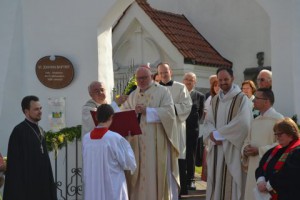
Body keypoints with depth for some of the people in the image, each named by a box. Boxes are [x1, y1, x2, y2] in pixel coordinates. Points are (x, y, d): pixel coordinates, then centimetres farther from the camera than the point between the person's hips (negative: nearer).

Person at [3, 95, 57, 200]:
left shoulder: (40, 130, 13)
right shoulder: (19, 131, -11)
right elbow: (15, 162, -14)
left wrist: (49, 182, 14)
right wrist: (17, 190, -18)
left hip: (41, 182, 8)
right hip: (26, 184, -8)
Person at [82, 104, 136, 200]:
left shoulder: (86, 138, -1)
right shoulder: (116, 138, -14)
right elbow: (130, 163, -6)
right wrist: (126, 144, 7)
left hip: (92, 189, 4)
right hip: (113, 189, -4)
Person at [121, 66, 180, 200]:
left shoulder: (162, 91, 0)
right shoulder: (133, 95, 16)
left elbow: (169, 112, -12)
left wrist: (147, 111, -18)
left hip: (157, 141, -4)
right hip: (138, 141, 4)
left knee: (159, 172, -2)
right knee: (140, 172, 4)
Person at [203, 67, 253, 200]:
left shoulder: (242, 99, -4)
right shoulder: (215, 100, 15)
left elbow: (243, 123, -15)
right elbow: (208, 121, 11)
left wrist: (218, 133, -11)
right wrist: (214, 136, -11)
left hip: (232, 148, -5)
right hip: (216, 148, 5)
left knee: (231, 182, -5)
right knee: (215, 181, 6)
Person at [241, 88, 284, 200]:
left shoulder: (278, 119, -10)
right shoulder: (255, 121, 17)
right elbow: (248, 141, 23)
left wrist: (259, 150, -16)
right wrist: (245, 149, 0)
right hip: (253, 169, 8)